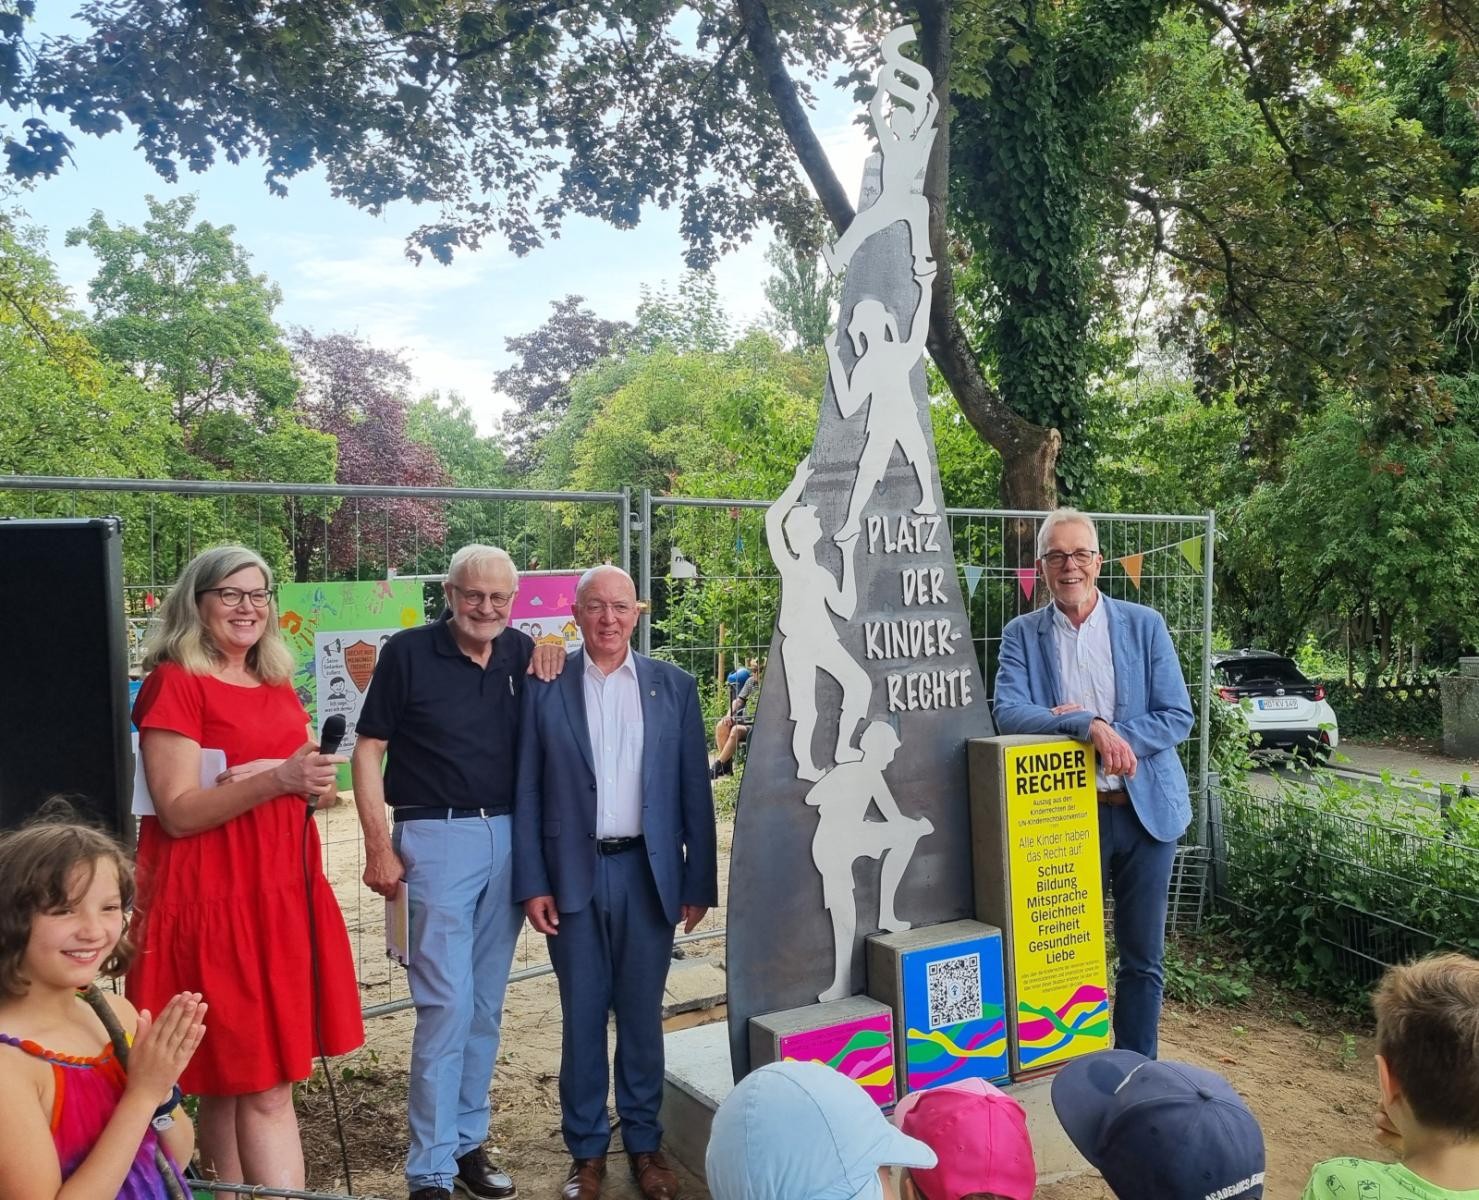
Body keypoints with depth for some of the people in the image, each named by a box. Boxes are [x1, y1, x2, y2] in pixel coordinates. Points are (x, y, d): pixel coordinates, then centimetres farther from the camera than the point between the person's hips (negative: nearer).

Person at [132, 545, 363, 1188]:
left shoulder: (278, 687, 14)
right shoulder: (173, 684, -7)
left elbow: (320, 784, 17)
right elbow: (177, 812, -14)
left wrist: (266, 775, -4)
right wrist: (275, 781, -27)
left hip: (285, 893, 6)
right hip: (215, 901, -6)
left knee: (235, 1079, 11)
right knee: (264, 1085, -4)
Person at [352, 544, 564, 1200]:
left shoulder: (524, 653, 4)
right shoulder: (408, 652, -6)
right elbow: (369, 749, -4)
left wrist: (549, 679, -5)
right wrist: (379, 845, -9)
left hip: (508, 838, 4)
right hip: (437, 838, -4)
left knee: (485, 1004, 14)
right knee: (447, 1004, -3)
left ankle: (468, 1142, 30)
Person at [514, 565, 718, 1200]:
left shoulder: (674, 687, 2)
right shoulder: (545, 688, -1)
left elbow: (694, 791, 2)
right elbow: (527, 793, 0)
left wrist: (700, 884, 1)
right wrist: (532, 884, -4)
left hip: (648, 873, 1)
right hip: (574, 875, 0)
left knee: (642, 1015, 12)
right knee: (581, 1016, 10)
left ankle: (644, 1142, 29)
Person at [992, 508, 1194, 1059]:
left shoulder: (1144, 624, 2)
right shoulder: (1022, 635, 1)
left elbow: (1178, 717, -1)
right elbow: (1008, 712, -13)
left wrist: (1115, 736, -17)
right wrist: (1089, 726, -26)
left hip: (1145, 809, 1)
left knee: (1143, 960, 11)